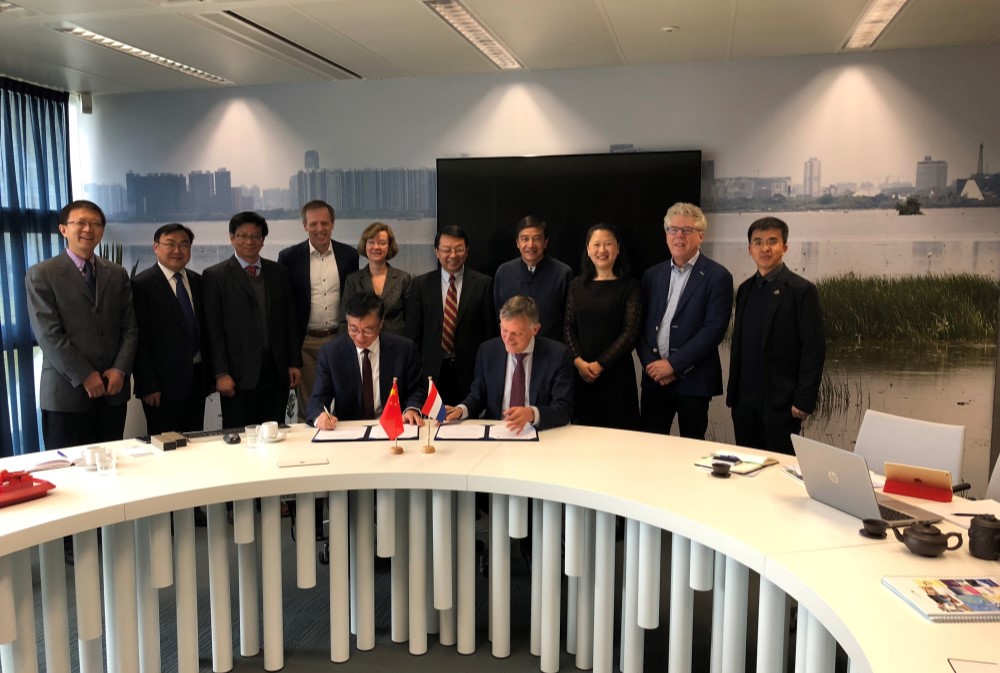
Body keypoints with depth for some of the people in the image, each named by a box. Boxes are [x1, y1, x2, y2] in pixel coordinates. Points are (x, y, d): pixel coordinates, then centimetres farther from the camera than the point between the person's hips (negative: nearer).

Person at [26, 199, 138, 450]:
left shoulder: (117, 274, 12)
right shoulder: (41, 274, -2)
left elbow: (130, 327, 8)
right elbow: (48, 334, -9)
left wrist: (120, 369, -6)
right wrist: (84, 376, -13)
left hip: (113, 388, 4)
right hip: (67, 391, -4)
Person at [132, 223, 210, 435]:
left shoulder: (198, 281, 11)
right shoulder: (142, 284, -6)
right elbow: (140, 339, -9)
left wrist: (210, 374, 10)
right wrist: (148, 386, -13)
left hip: (197, 381, 5)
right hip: (163, 385, -5)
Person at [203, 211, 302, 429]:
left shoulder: (278, 272, 13)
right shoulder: (215, 276, 1)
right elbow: (214, 329, -3)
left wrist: (294, 363, 7)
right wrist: (221, 373, -9)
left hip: (277, 371, 3)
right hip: (239, 373, -3)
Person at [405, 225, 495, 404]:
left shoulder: (483, 284, 2)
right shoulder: (421, 284, 5)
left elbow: (490, 332, 2)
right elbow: (413, 334, 6)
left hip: (470, 371, 0)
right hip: (432, 371, 1)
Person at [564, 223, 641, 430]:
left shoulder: (629, 286, -1)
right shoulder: (577, 285, 9)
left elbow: (630, 333, -6)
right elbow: (569, 327, 7)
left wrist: (600, 365, -11)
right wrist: (578, 361, -8)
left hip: (616, 372, -3)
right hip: (580, 373, 3)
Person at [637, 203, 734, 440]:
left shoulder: (717, 276, -4)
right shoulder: (652, 275, 11)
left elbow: (714, 330, -13)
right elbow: (641, 326, 9)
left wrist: (673, 364, -15)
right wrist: (650, 363, -6)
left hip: (693, 380, -4)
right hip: (654, 378, 4)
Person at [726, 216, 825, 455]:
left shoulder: (801, 290, -7)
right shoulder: (745, 289, 11)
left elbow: (814, 350, -10)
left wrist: (804, 401, -14)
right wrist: (732, 392, 11)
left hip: (781, 402, -5)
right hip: (744, 401, 6)